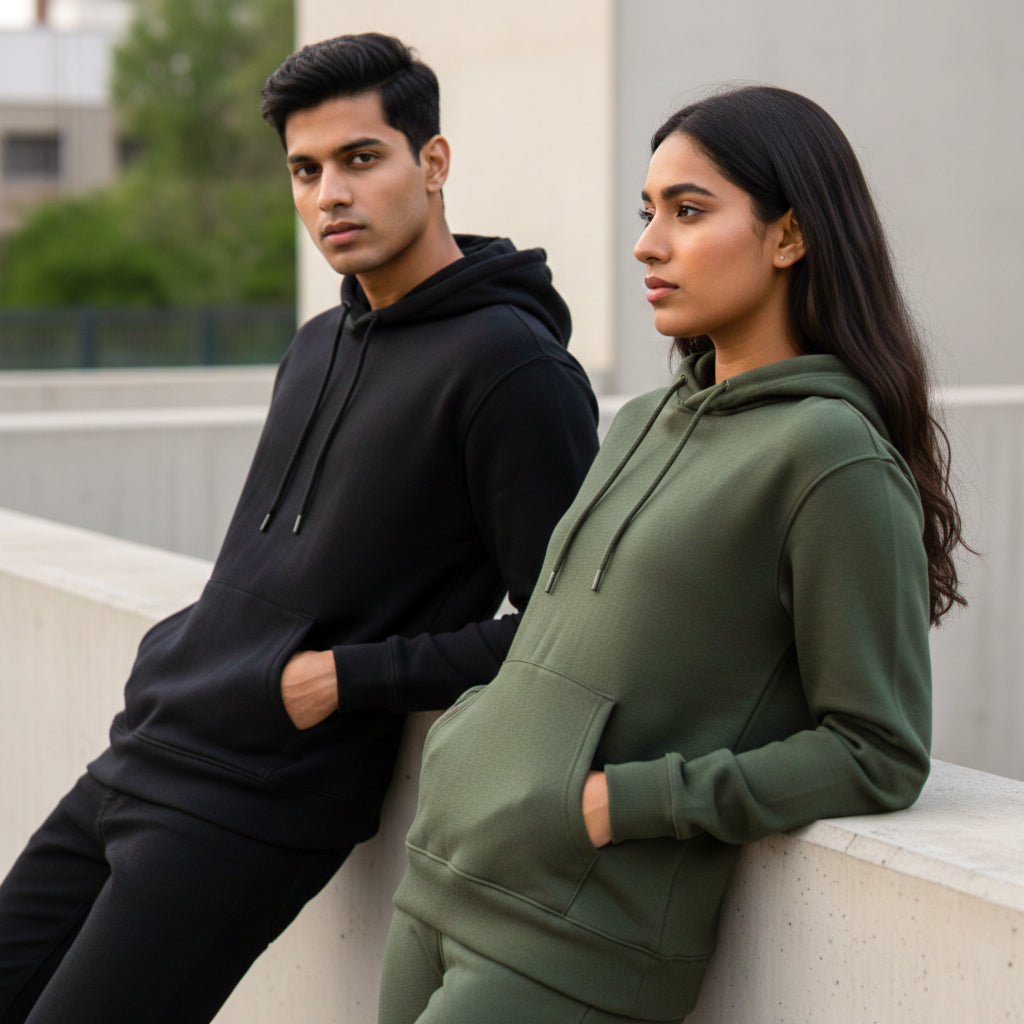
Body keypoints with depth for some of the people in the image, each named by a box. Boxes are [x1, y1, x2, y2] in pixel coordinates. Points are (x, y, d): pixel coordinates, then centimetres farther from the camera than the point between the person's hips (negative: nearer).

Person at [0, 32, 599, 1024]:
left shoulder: (509, 365, -15)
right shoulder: (320, 346, 14)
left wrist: (351, 679, -16)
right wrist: (199, 652, 12)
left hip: (252, 810, -9)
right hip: (136, 758, 9)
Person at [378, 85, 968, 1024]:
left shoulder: (831, 455, -11)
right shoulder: (643, 426, 12)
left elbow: (879, 757, -12)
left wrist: (624, 802, -14)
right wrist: (468, 734, 8)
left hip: (576, 945, -7)